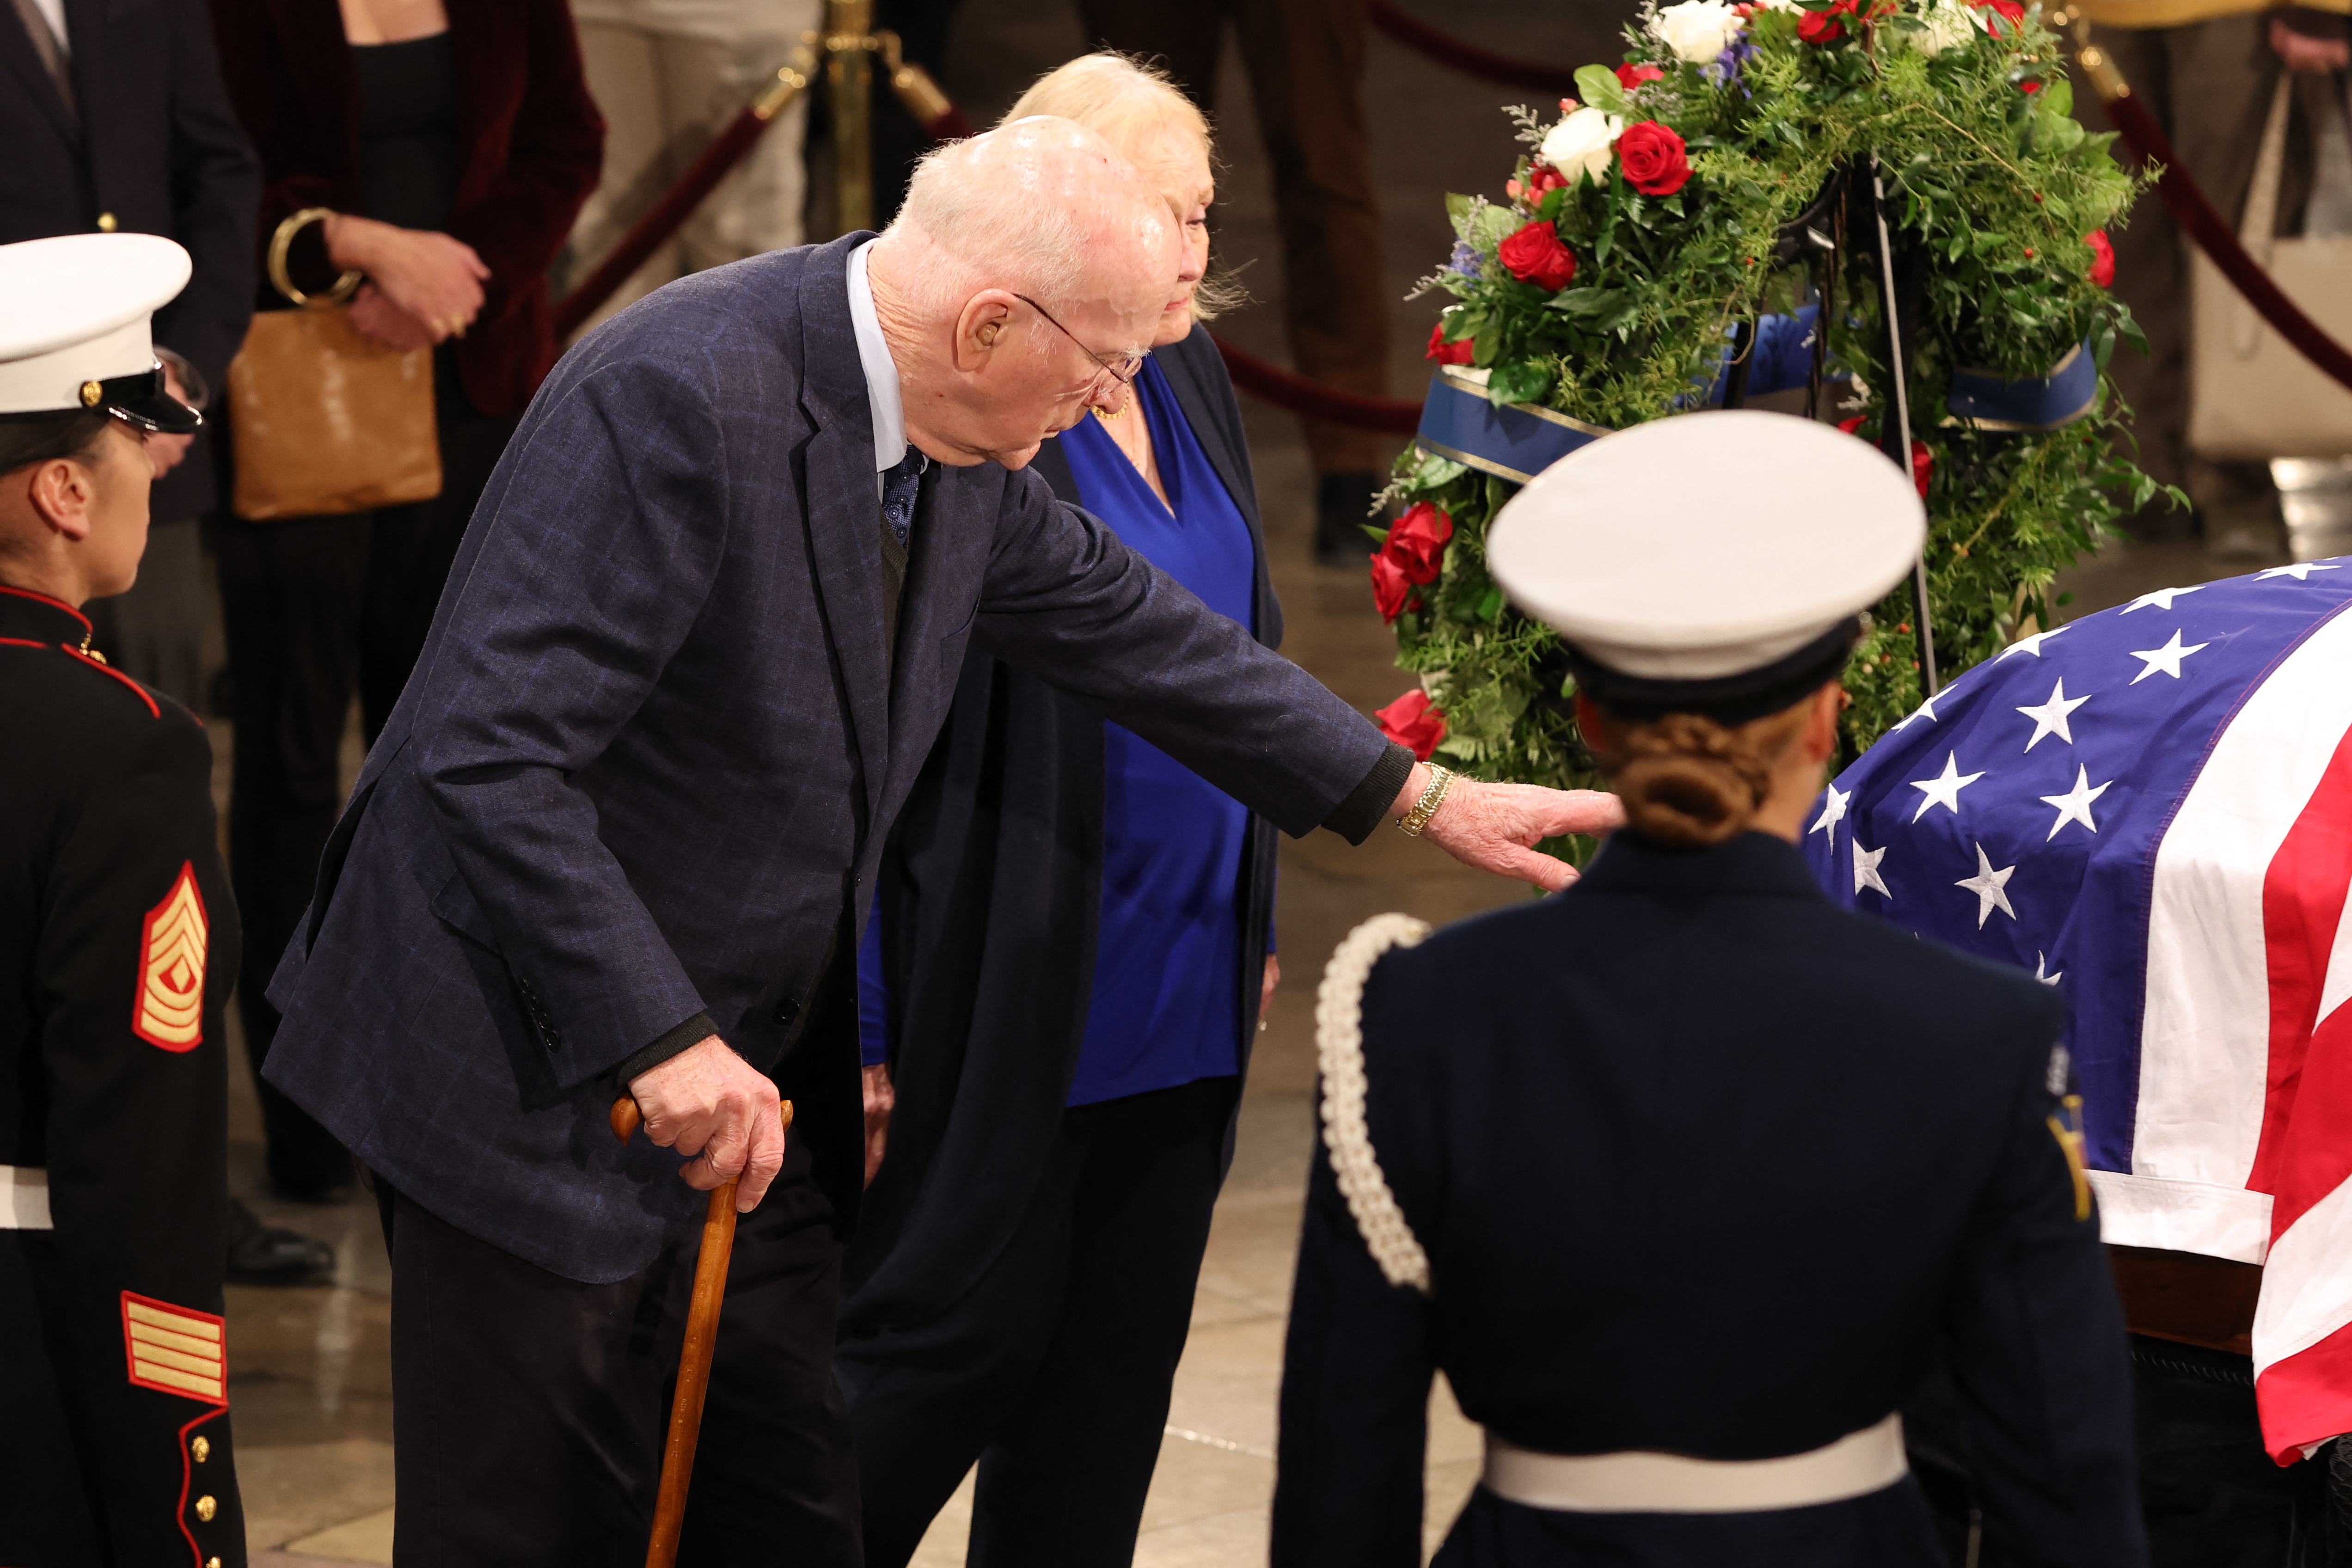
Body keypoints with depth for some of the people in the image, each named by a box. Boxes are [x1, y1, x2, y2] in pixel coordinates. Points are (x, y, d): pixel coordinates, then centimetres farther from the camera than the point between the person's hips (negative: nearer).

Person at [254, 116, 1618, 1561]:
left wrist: (1419, 795, 21)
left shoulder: (958, 445, 2)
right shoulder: (678, 399, -26)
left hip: (743, 1075, 9)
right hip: (538, 1076, -8)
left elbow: (1128, 625, 19)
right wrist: (659, 1043, -30)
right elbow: (493, 754, -29)